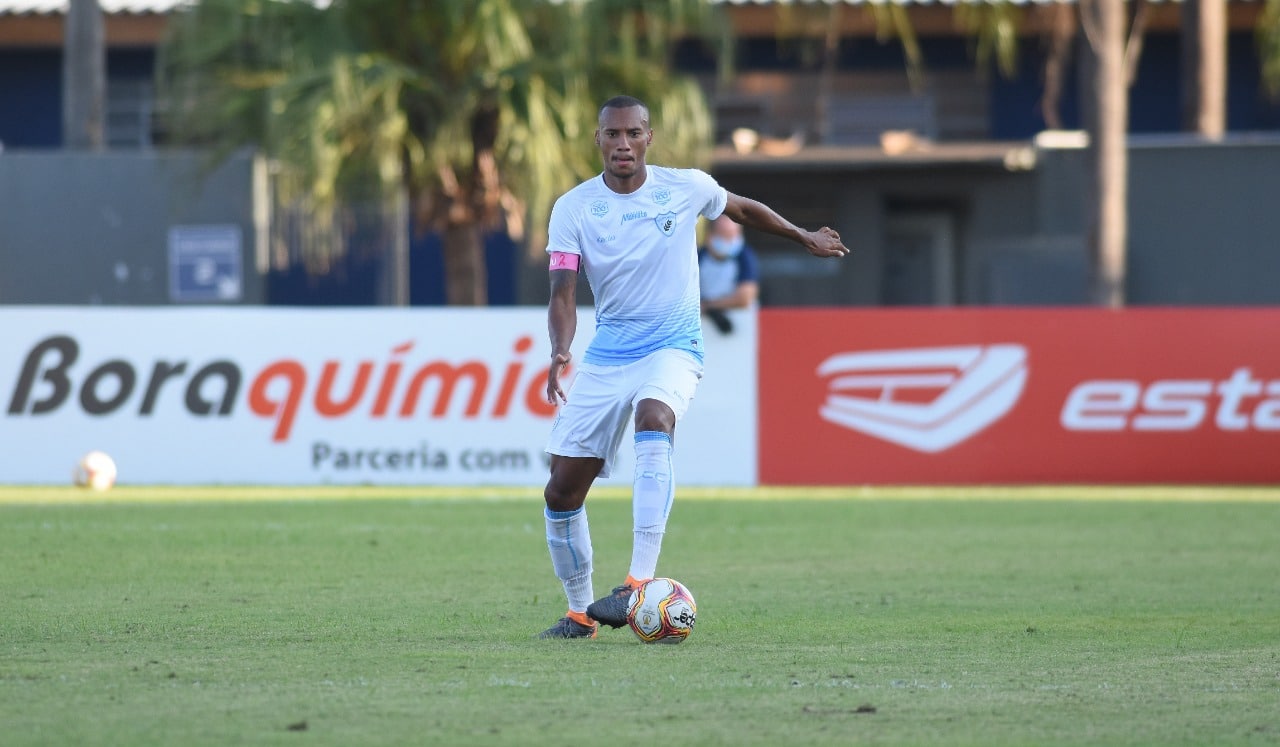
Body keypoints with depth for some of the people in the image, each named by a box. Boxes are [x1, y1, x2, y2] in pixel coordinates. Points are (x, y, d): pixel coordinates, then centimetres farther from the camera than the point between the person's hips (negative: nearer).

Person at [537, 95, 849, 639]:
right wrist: (560, 351, -31)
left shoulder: (686, 188, -4)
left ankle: (640, 583, -43)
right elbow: (563, 293, -12)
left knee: (653, 420, -37)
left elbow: (743, 209, 18)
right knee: (562, 491, -1)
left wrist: (804, 238, 30)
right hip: (606, 354, 3)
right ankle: (580, 611, 21)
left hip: (672, 347, -3)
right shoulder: (573, 208, -5)